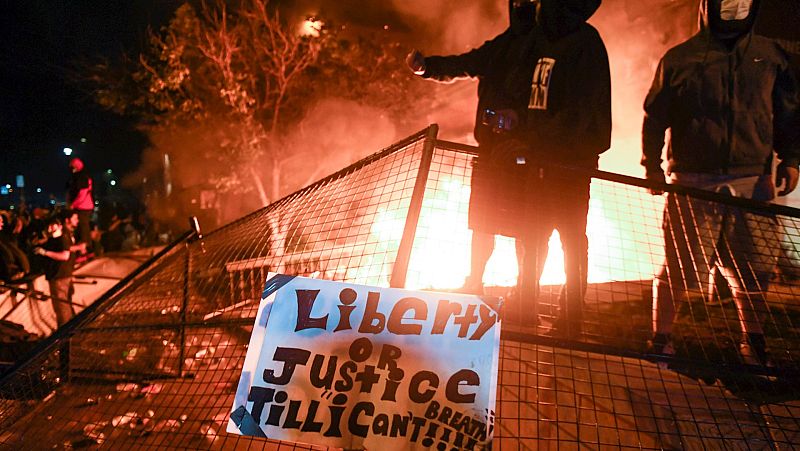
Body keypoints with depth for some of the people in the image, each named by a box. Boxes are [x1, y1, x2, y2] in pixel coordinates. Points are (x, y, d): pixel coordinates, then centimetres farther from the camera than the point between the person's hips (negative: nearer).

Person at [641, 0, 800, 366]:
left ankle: (753, 343, 23)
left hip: (752, 181, 3)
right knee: (678, 268, -2)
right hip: (692, 182, -2)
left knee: (754, 269, 6)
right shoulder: (679, 59, 7)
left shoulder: (770, 56, 14)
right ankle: (661, 339, 13)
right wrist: (652, 164, 0)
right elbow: (654, 117, 8)